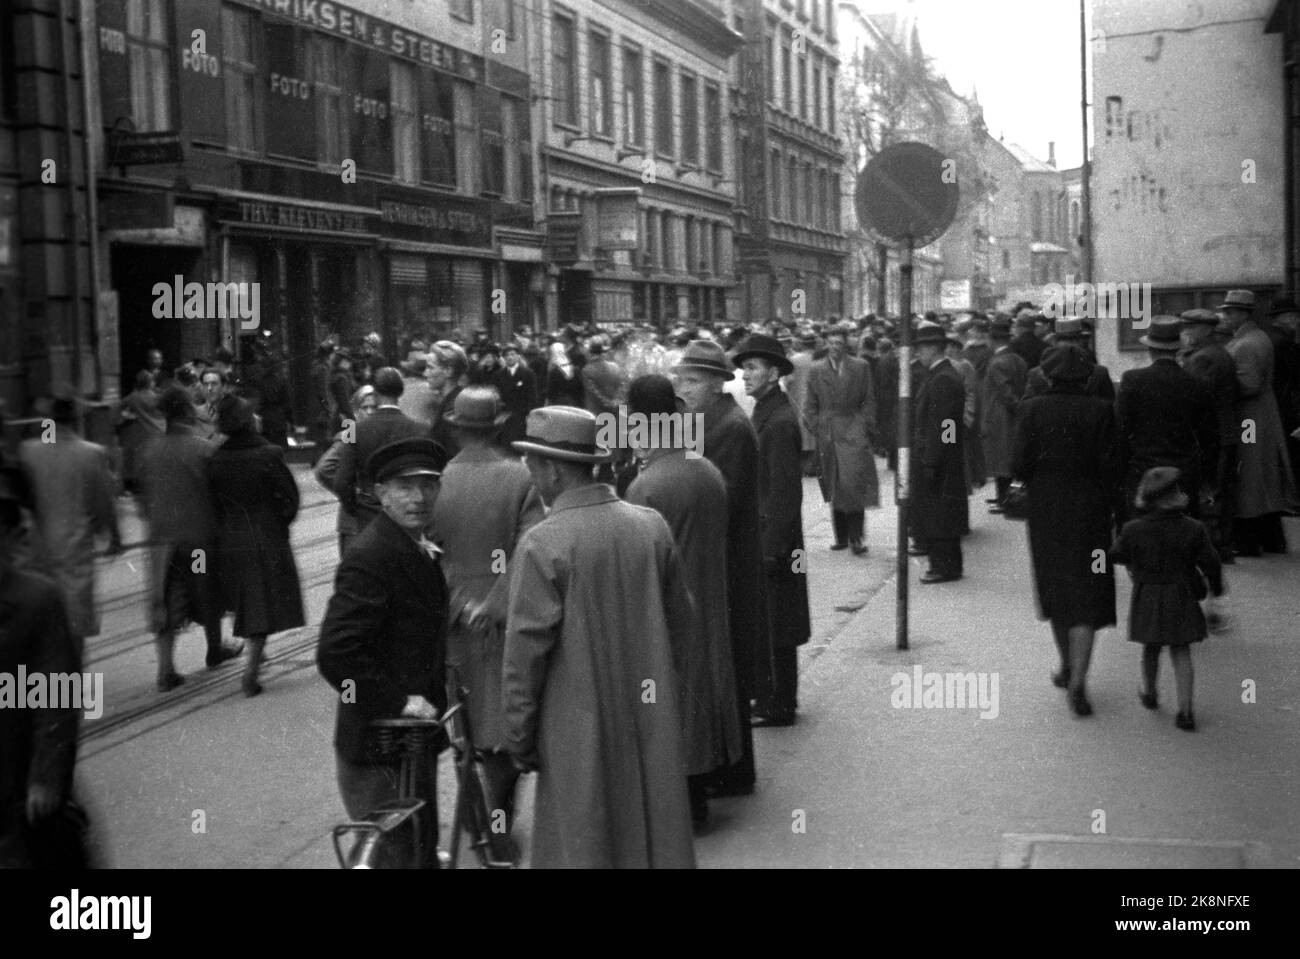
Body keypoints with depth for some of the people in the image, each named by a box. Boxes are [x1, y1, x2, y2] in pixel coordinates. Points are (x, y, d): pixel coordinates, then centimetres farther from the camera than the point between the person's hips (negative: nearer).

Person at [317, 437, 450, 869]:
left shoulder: (422, 551, 9)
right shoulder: (370, 557, -21)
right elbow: (334, 655, -28)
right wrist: (398, 701, -24)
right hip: (378, 751, -9)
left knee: (422, 850, 21)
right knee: (398, 855, 0)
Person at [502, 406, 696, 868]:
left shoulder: (542, 545, -16)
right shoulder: (652, 526, -1)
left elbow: (526, 651, -14)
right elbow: (679, 619, 9)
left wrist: (519, 738, -4)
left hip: (580, 732, -5)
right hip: (653, 724, 5)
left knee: (583, 846, 9)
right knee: (657, 837, 17)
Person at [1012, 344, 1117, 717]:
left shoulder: (1033, 409, -7)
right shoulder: (1100, 410, -8)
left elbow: (1018, 465, -9)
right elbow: (1109, 466, -10)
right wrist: (1111, 509, 4)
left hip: (1046, 509, 1)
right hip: (1089, 509, -1)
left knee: (1056, 587, 19)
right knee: (1087, 594, 1)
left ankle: (1067, 667, 33)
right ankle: (1078, 679, -12)